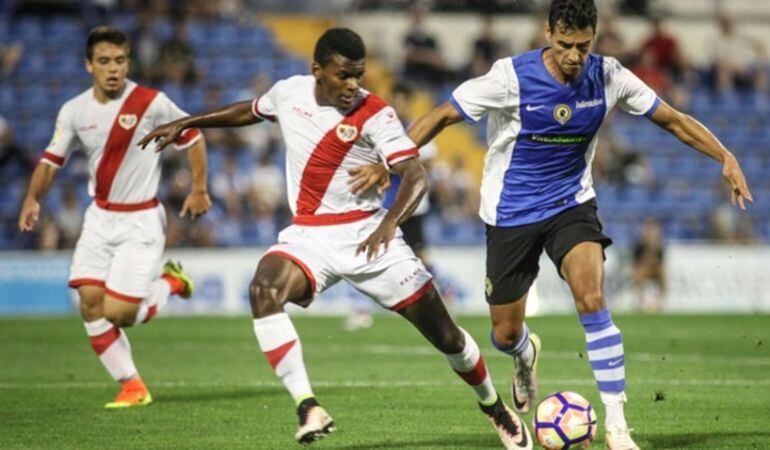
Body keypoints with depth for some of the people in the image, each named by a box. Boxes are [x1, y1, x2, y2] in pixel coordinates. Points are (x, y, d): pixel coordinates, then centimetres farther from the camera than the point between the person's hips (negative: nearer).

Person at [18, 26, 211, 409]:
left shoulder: (151, 103, -14)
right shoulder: (74, 111, -1)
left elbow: (193, 137, -1)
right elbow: (52, 160, 6)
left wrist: (198, 190, -3)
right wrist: (33, 199, -10)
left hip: (141, 221, -5)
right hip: (99, 218, 5)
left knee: (118, 313, -13)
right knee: (90, 305, -6)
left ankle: (170, 283, 18)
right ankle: (132, 386, 9)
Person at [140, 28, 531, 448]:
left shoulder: (375, 114, -14)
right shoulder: (288, 92, -1)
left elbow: (415, 175, -21)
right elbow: (250, 111, 22)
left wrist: (389, 223, -39)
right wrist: (184, 123, 25)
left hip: (366, 234, -2)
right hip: (307, 236, 3)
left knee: (443, 332, 0)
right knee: (263, 289, -31)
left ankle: (494, 406, 30)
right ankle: (308, 408, -32)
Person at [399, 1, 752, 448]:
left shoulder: (608, 78, -11)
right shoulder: (511, 77, -19)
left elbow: (673, 119, 0)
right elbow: (443, 116, -12)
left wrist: (726, 157, -11)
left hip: (571, 203, 1)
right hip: (511, 213, -1)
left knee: (591, 298, -25)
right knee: (506, 334, 6)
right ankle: (526, 355, 48)